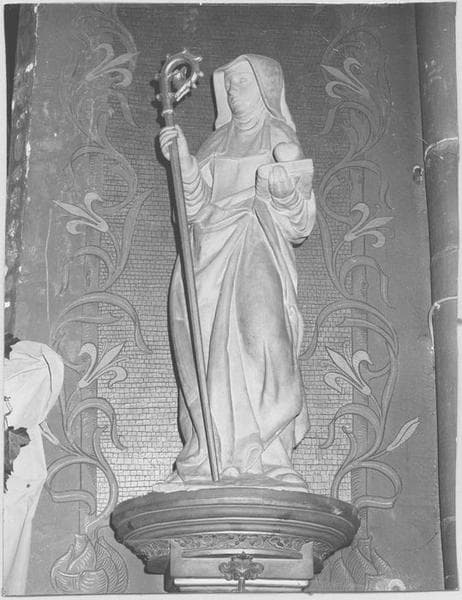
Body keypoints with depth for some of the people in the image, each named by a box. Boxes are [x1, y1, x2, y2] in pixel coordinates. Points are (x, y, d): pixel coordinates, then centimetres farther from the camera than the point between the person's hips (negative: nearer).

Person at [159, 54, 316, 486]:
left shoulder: (280, 142, 12)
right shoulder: (217, 145, 24)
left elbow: (298, 224, 3)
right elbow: (199, 210, 10)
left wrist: (285, 190, -17)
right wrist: (182, 162, -2)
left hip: (257, 260, -4)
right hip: (210, 260, 4)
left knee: (259, 347, -19)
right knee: (209, 358, -6)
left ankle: (265, 459, -21)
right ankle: (209, 463, -7)